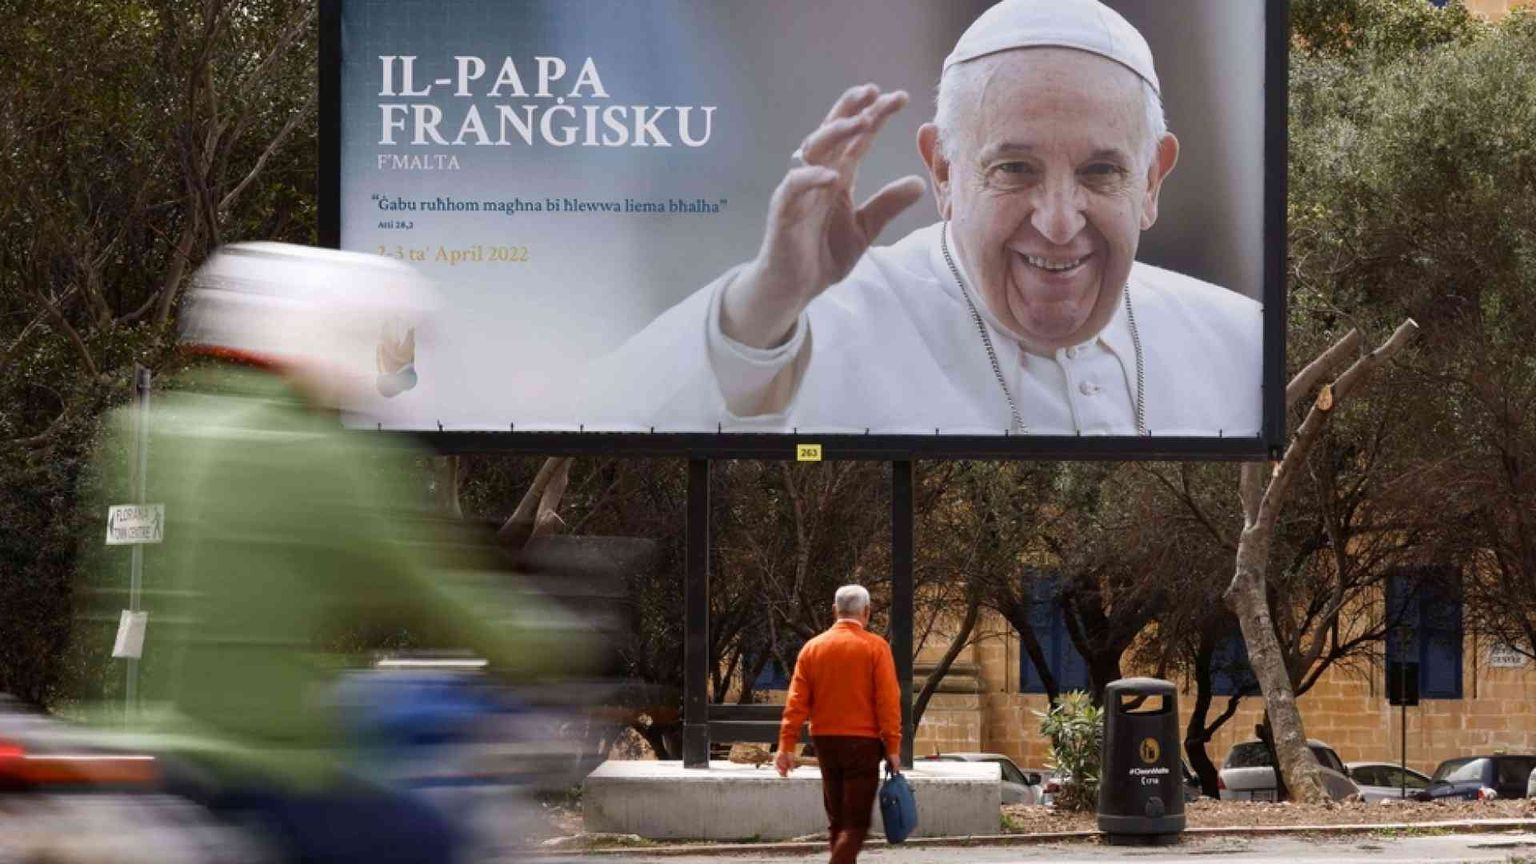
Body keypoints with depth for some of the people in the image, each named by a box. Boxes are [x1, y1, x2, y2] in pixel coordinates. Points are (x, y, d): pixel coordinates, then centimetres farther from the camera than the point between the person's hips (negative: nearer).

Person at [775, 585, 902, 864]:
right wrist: (893, 747, -9)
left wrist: (787, 745, -1)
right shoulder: (875, 647, -6)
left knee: (837, 819, 15)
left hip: (825, 740, 4)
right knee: (856, 822, -5)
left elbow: (796, 702, 0)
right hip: (863, 742, -4)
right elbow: (888, 701, -11)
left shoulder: (813, 647, 5)